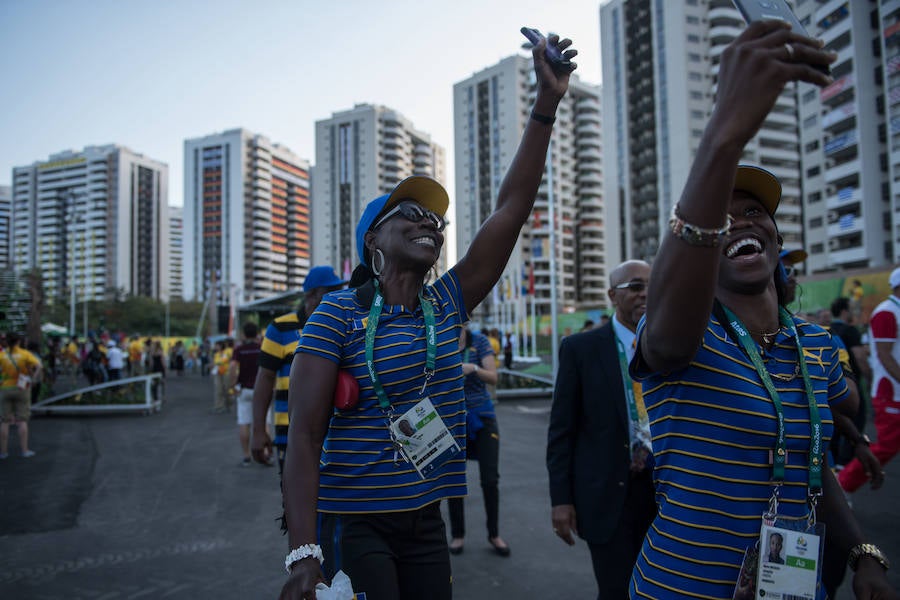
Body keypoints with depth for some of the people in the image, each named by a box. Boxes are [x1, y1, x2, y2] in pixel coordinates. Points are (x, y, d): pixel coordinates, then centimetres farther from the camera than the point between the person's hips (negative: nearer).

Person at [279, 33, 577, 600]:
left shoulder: (446, 305, 3)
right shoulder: (339, 314, -11)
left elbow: (512, 209, -1)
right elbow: (305, 434, -15)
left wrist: (546, 104, -5)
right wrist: (304, 553, -23)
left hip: (426, 521, 5)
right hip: (355, 524, -5)